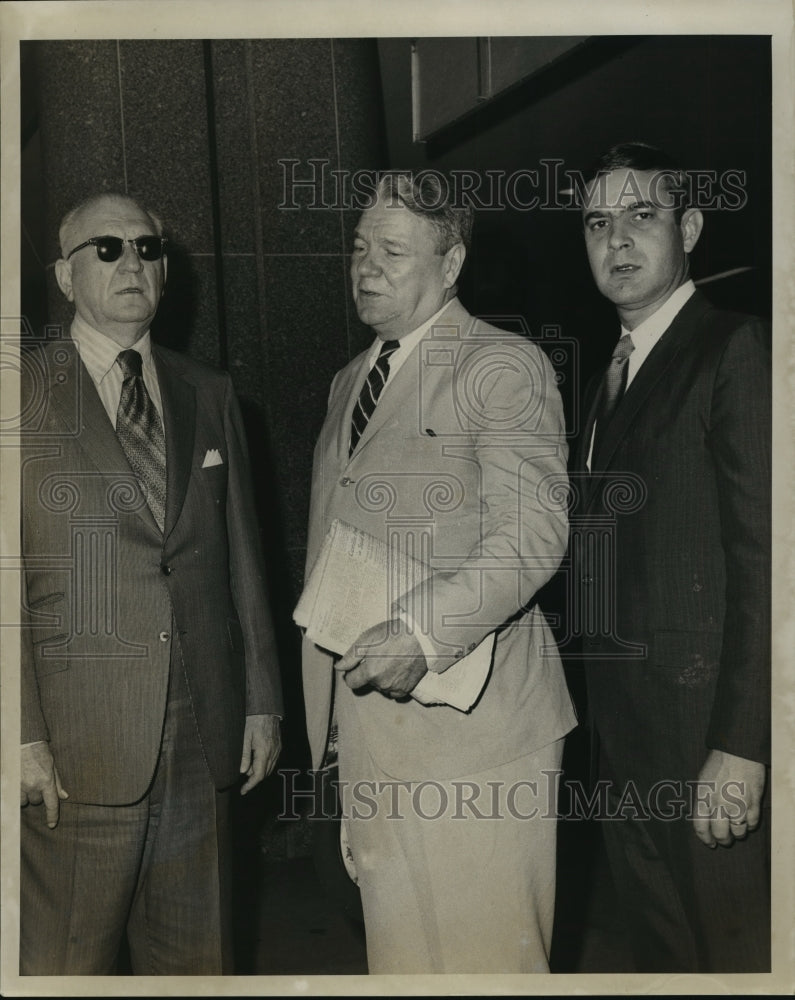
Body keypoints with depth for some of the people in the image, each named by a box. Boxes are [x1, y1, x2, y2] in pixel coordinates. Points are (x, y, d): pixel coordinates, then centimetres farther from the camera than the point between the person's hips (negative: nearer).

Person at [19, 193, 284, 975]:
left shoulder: (209, 395, 12)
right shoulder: (26, 395, -2)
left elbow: (240, 557, 12)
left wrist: (260, 699, 9)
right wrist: (25, 734, -12)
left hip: (202, 733, 4)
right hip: (77, 738, -4)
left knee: (196, 957, 15)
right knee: (65, 962, 6)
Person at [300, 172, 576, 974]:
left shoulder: (505, 367, -5)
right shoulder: (348, 382, 18)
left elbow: (535, 531, -16)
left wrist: (421, 633, -27)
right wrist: (328, 711, 16)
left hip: (469, 716, -6)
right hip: (363, 718, 7)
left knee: (484, 950, 2)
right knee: (396, 945, 14)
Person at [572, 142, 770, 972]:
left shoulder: (737, 352, -9)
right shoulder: (606, 381, 16)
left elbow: (763, 559, -16)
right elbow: (598, 557, 13)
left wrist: (740, 746, -20)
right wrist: (599, 715, 8)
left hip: (702, 727, -7)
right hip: (621, 733, 7)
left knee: (731, 953, 5)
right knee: (656, 949, 18)